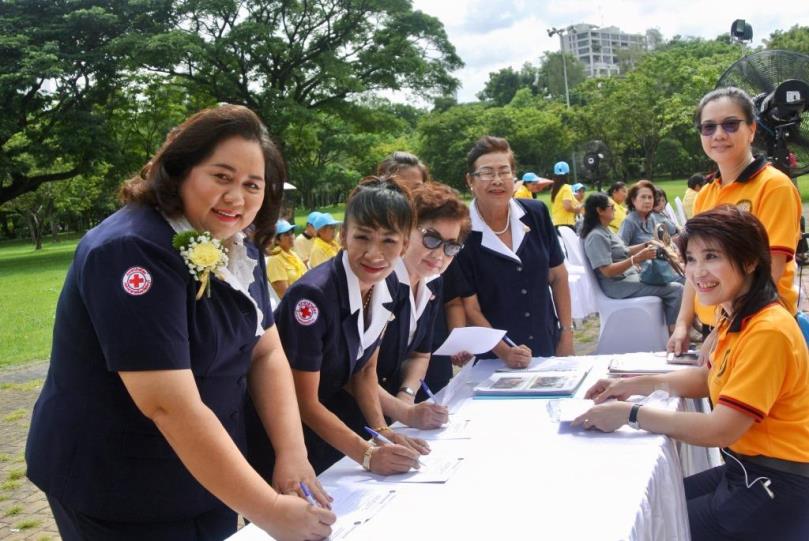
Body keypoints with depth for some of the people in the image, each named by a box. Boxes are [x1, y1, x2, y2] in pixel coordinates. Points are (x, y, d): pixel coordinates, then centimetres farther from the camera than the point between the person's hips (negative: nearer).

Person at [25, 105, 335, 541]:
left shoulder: (239, 247, -1)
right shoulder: (131, 252, -26)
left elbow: (266, 352, -1)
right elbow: (171, 406, -31)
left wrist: (292, 453, -16)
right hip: (116, 495, -7)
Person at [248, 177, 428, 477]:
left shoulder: (388, 286, -8)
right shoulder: (312, 296, -30)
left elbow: (365, 368, 4)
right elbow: (305, 402, -23)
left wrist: (382, 431, -9)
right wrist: (368, 455, -28)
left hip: (330, 421, 7)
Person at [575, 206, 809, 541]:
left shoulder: (767, 331, -25)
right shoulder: (735, 316, 6)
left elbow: (719, 430, -26)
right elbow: (711, 378, 19)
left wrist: (630, 413, -19)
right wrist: (637, 385, 6)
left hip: (775, 490, -8)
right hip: (744, 469, 9)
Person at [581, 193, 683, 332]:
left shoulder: (605, 230, 12)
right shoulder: (596, 236, -20)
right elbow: (608, 271, -26)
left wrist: (646, 246, 10)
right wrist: (638, 258, -30)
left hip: (629, 277, 11)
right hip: (618, 285, -11)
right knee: (676, 289, -15)